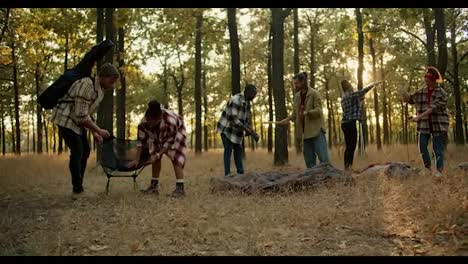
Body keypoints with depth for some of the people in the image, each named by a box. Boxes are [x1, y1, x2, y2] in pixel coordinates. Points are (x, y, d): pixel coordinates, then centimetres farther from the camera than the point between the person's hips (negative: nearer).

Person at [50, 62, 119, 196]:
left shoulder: (100, 90, 5)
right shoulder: (87, 85, -26)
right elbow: (81, 116, -27)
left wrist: (94, 133, 9)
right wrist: (98, 130, -18)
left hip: (76, 122, 10)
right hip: (66, 119, -10)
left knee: (85, 150, 9)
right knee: (77, 151, -13)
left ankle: (79, 186, 17)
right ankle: (77, 189, -6)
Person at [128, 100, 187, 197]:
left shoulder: (170, 121, -43)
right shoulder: (144, 122, -31)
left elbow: (170, 142, -30)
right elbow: (141, 141, -19)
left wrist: (158, 154, -29)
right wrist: (137, 159, -16)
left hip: (176, 132, -4)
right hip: (158, 135, 5)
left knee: (176, 158, -17)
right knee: (155, 159, -2)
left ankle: (180, 188, -17)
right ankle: (154, 186, 8)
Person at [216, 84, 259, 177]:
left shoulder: (247, 102, 3)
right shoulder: (236, 100, -25)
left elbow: (246, 119, 9)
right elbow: (234, 119, -28)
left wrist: (252, 132, -6)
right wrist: (247, 130, -27)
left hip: (236, 130, 9)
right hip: (227, 128, -9)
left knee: (238, 150, 9)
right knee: (228, 150, -10)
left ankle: (240, 172, 15)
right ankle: (227, 173, -8)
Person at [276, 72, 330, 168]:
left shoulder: (314, 93, -6)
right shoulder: (297, 96, 13)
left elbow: (318, 110, -14)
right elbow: (295, 113, 19)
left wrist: (306, 112, -31)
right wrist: (286, 120, 3)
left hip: (316, 130, -7)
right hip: (305, 131, 7)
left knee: (323, 157, -7)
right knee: (309, 159, 9)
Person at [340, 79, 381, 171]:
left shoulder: (344, 98, 17)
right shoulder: (351, 95, -7)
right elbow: (364, 90, -4)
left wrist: (361, 100, 24)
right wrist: (374, 84, 10)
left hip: (345, 124, 9)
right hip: (350, 123, -9)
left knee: (348, 147, 10)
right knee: (352, 146, -8)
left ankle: (346, 167, 10)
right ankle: (349, 167, -12)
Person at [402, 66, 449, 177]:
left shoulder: (442, 93, -9)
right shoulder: (421, 92, 7)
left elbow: (433, 108, -20)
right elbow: (408, 99, 10)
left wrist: (419, 117, -29)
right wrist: (402, 89, -9)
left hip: (438, 123, -4)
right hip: (424, 124, 4)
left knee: (437, 147, -2)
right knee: (422, 145, 0)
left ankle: (439, 171, 3)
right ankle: (428, 168, 15)